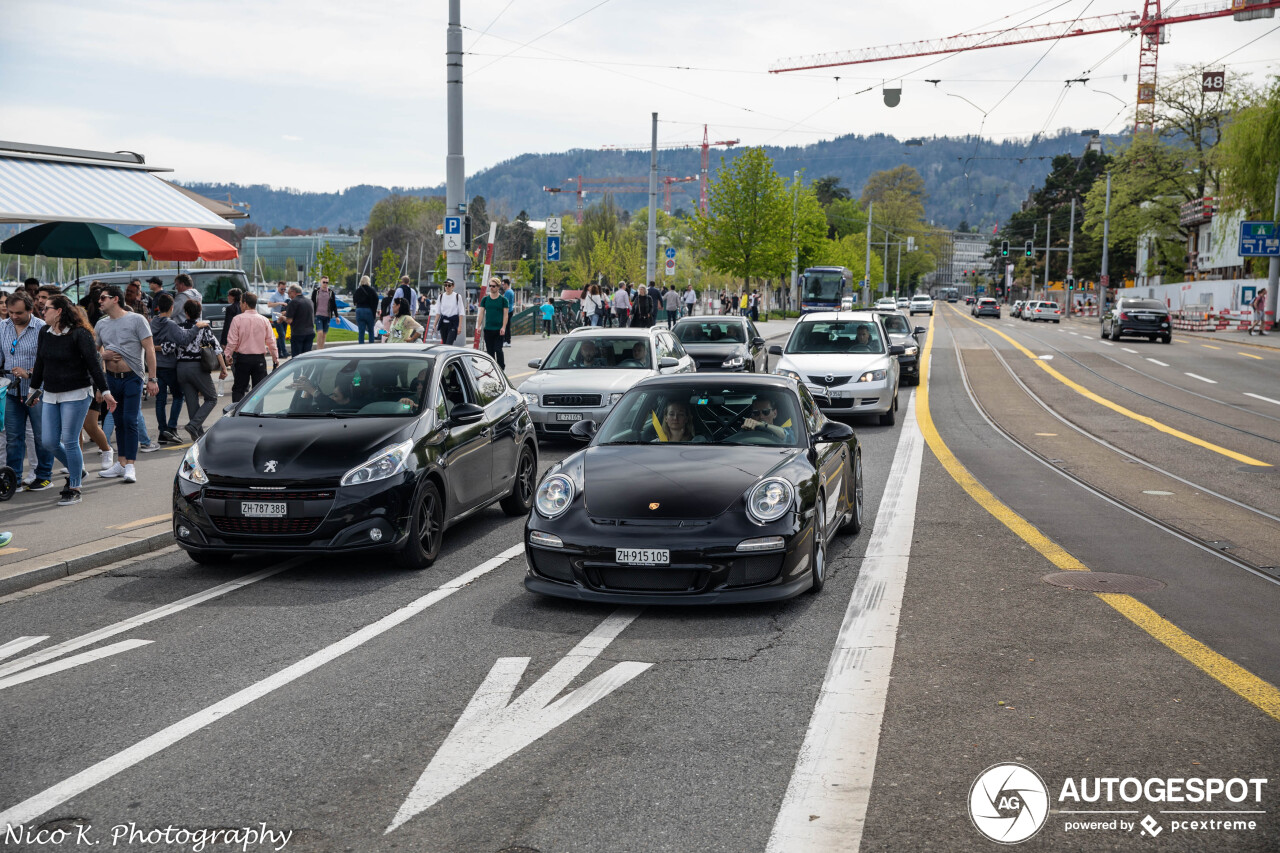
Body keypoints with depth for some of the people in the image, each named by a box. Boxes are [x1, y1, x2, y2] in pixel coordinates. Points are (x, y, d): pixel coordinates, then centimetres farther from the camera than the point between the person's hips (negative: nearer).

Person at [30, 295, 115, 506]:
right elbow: (40, 362, 19)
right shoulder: (45, 333, 8)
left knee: (70, 441, -6)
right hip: (50, 395, 7)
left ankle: (74, 490, 5)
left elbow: (94, 363, -14)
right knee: (49, 441, 4)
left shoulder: (79, 334, -12)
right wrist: (34, 387, 24)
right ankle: (76, 469, 29)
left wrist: (104, 391, -18)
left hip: (76, 394, -7)